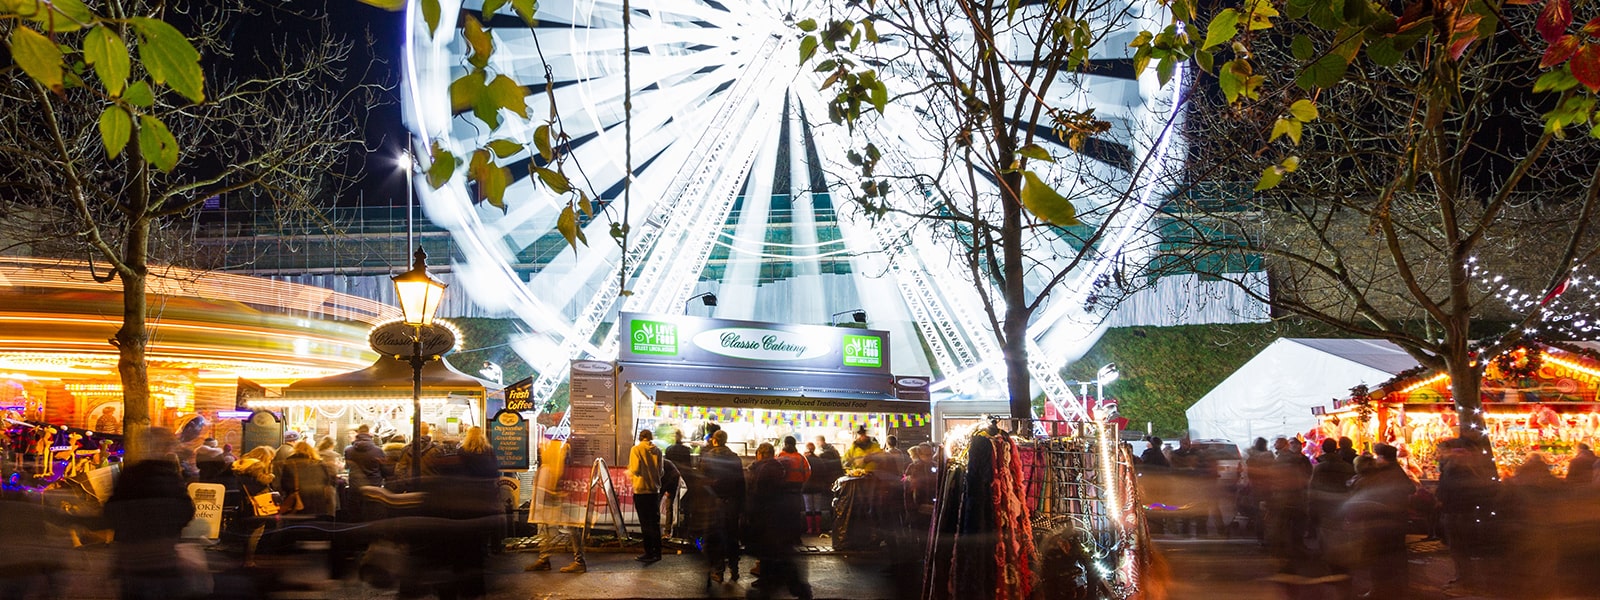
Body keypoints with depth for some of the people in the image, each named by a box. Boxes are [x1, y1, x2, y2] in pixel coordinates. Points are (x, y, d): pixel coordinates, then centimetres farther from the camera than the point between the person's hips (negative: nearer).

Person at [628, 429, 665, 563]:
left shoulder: (636, 449, -9)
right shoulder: (657, 451, 3)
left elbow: (635, 470, -16)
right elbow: (660, 471, 7)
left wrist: (630, 473, 5)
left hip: (641, 490, -4)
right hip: (655, 490, 4)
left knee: (645, 523, 1)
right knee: (655, 522, 12)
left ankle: (649, 553, 2)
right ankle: (657, 552, 16)